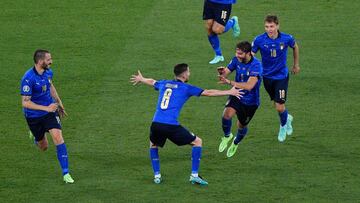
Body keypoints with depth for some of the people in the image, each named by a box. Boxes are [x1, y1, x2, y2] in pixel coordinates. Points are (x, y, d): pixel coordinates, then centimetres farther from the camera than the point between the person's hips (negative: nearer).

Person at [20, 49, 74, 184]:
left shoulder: (48, 72, -5)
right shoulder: (28, 79, -26)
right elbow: (25, 103, -25)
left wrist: (59, 103, 21)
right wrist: (46, 108, -28)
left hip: (50, 110, 4)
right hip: (34, 116, -4)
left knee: (58, 137, -16)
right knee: (43, 147, 11)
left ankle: (66, 173, -11)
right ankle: (36, 136, 50)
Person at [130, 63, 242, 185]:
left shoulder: (164, 84, 20)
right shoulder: (186, 88, 6)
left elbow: (152, 82, 42)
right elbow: (208, 93, 6)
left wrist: (141, 79, 65)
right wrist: (229, 92, 14)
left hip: (156, 124, 5)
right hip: (171, 126, -5)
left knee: (153, 145, 35)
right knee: (197, 142, 13)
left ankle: (157, 176, 25)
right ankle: (194, 175, 9)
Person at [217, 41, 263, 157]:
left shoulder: (256, 65, -28)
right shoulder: (236, 60, -10)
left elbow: (249, 86, -37)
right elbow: (226, 72, -6)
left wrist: (229, 82, -45)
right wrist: (222, 72, -32)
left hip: (250, 101, -3)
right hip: (237, 95, 3)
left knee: (242, 126, 14)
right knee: (227, 114, -26)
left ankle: (236, 143, 49)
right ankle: (227, 136, 5)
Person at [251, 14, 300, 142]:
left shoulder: (286, 39, -17)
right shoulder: (259, 40, -17)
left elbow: (295, 47, 6)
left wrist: (296, 65, 16)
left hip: (281, 75, -2)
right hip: (267, 76, 2)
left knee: (280, 107, -7)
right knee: (276, 104, 16)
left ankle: (283, 126, 25)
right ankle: (287, 118, 49)